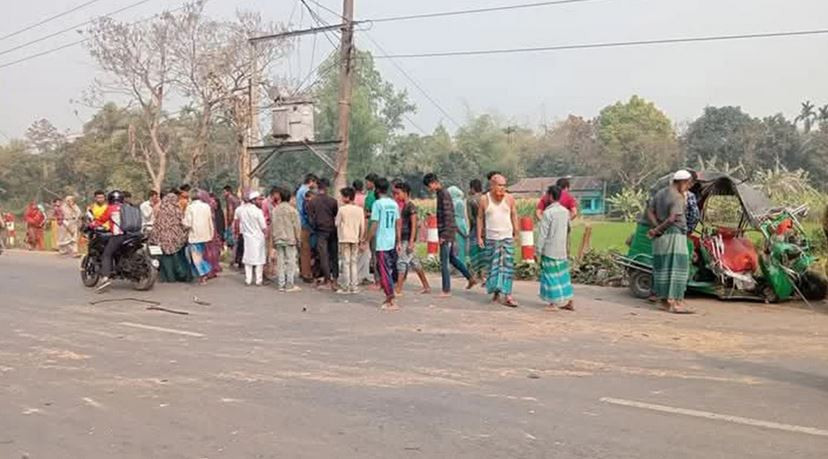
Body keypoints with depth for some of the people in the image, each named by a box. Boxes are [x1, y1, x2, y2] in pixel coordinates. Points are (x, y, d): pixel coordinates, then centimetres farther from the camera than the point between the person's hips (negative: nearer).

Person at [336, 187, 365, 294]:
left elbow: (337, 224, -1)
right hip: (355, 239, 4)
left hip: (344, 239, -3)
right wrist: (361, 239, 12)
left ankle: (345, 287, 2)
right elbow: (362, 226, 3)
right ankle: (354, 286, 11)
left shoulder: (342, 209, -9)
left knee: (346, 263, 1)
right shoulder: (359, 209, 1)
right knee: (354, 262, 11)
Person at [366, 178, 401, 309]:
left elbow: (374, 226, -13)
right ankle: (388, 298, 22)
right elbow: (398, 225, 12)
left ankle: (392, 302, -2)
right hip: (392, 243, 7)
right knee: (388, 270, 17)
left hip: (381, 243, -7)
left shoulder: (378, 203, -10)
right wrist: (398, 242, 17)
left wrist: (366, 242, -7)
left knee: (385, 272, -2)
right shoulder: (394, 204, 9)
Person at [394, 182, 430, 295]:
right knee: (415, 263, 13)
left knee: (402, 263, -9)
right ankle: (426, 287, 20)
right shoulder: (404, 206, 14)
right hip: (404, 239, 9)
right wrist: (399, 242, 20)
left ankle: (398, 290, -8)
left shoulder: (411, 207, -13)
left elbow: (413, 226, -17)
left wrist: (411, 242, -22)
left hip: (408, 240, -9)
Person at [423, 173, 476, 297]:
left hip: (447, 232, -10)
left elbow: (448, 216, -20)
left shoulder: (444, 195, -15)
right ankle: (470, 278, 28)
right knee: (452, 258, 20)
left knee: (444, 262, -4)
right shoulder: (440, 194, 15)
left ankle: (446, 290, 2)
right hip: (450, 232, 10)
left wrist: (444, 235, -22)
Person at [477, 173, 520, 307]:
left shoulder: (509, 198, 2)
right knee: (493, 266, 6)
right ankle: (496, 290, 23)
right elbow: (480, 218, 6)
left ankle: (507, 295, -6)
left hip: (507, 237, 0)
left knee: (508, 266, -5)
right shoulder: (484, 199, 0)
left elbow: (514, 216, 10)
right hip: (491, 238, 0)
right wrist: (479, 237, 3)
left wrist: (516, 233, 6)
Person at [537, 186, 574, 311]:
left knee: (551, 276, 1)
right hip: (562, 249, 7)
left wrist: (538, 250, -10)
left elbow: (543, 234, -15)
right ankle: (568, 302, 18)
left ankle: (554, 303, 4)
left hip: (550, 250, -7)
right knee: (563, 275, 13)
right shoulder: (566, 211, 7)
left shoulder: (548, 213, -15)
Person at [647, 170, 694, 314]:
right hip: (674, 236, -9)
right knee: (677, 267, -7)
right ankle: (674, 302, -11)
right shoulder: (678, 198, -13)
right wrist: (657, 231, -12)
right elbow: (672, 219, -23)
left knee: (663, 267, 11)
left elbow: (650, 212, 9)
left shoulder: (660, 193, 13)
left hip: (661, 237, 9)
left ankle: (664, 301, 16)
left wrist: (657, 228, -4)